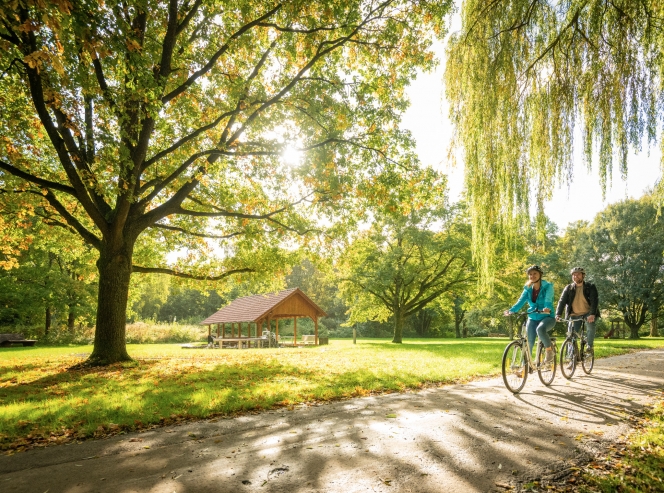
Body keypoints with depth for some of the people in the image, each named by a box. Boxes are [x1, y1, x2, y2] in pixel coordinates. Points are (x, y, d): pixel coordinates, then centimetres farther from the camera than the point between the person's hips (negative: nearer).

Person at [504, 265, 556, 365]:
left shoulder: (547, 287, -6)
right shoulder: (528, 289, 5)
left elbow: (548, 300, -23)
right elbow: (521, 301, -9)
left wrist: (547, 308, -47)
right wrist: (511, 310, -29)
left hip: (547, 317, -4)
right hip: (533, 318, 4)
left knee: (540, 329, -36)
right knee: (528, 342, -4)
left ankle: (549, 351, -13)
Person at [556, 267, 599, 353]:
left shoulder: (590, 287, -6)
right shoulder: (568, 288, 0)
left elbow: (594, 301, -17)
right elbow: (562, 301, -10)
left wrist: (592, 314, -34)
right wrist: (558, 314, -25)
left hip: (588, 313, -2)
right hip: (574, 315, 2)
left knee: (591, 326, -29)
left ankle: (590, 346, -9)